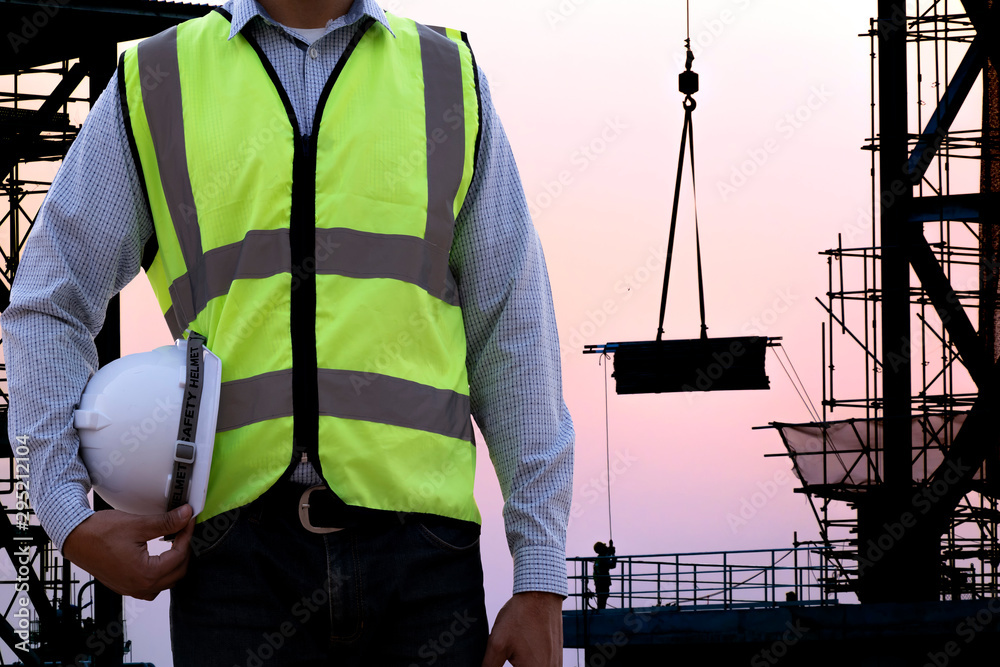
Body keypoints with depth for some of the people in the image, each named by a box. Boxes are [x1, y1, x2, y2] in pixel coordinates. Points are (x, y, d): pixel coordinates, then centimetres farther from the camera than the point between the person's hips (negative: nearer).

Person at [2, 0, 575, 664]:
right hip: (240, 550, 0)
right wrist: (69, 520, -1)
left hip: (421, 552, 1)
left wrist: (541, 581, 4)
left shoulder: (451, 80, 14)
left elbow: (512, 333, 11)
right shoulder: (154, 85, 12)